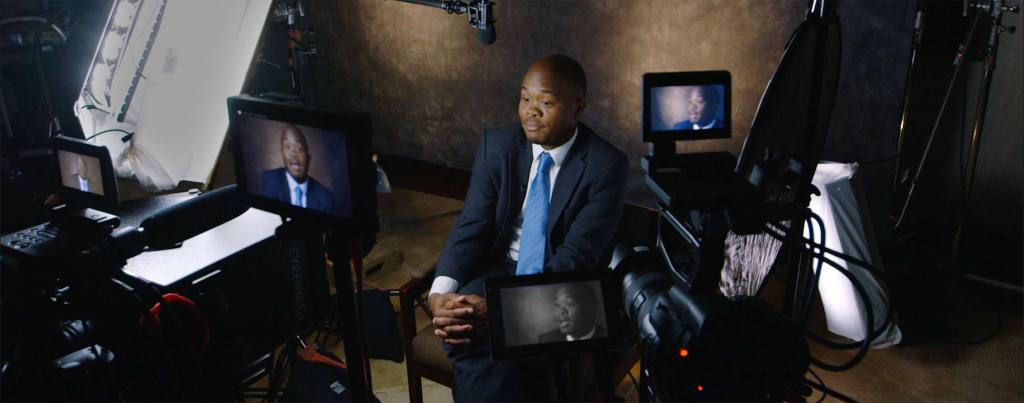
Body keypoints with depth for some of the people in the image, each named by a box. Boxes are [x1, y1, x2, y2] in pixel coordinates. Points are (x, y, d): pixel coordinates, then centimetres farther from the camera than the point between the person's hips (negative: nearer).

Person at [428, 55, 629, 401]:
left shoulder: (606, 165, -13)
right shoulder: (497, 145, -1)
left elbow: (576, 256, -18)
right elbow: (471, 227, -5)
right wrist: (441, 293, -25)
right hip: (499, 271, 3)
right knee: (472, 339, -30)